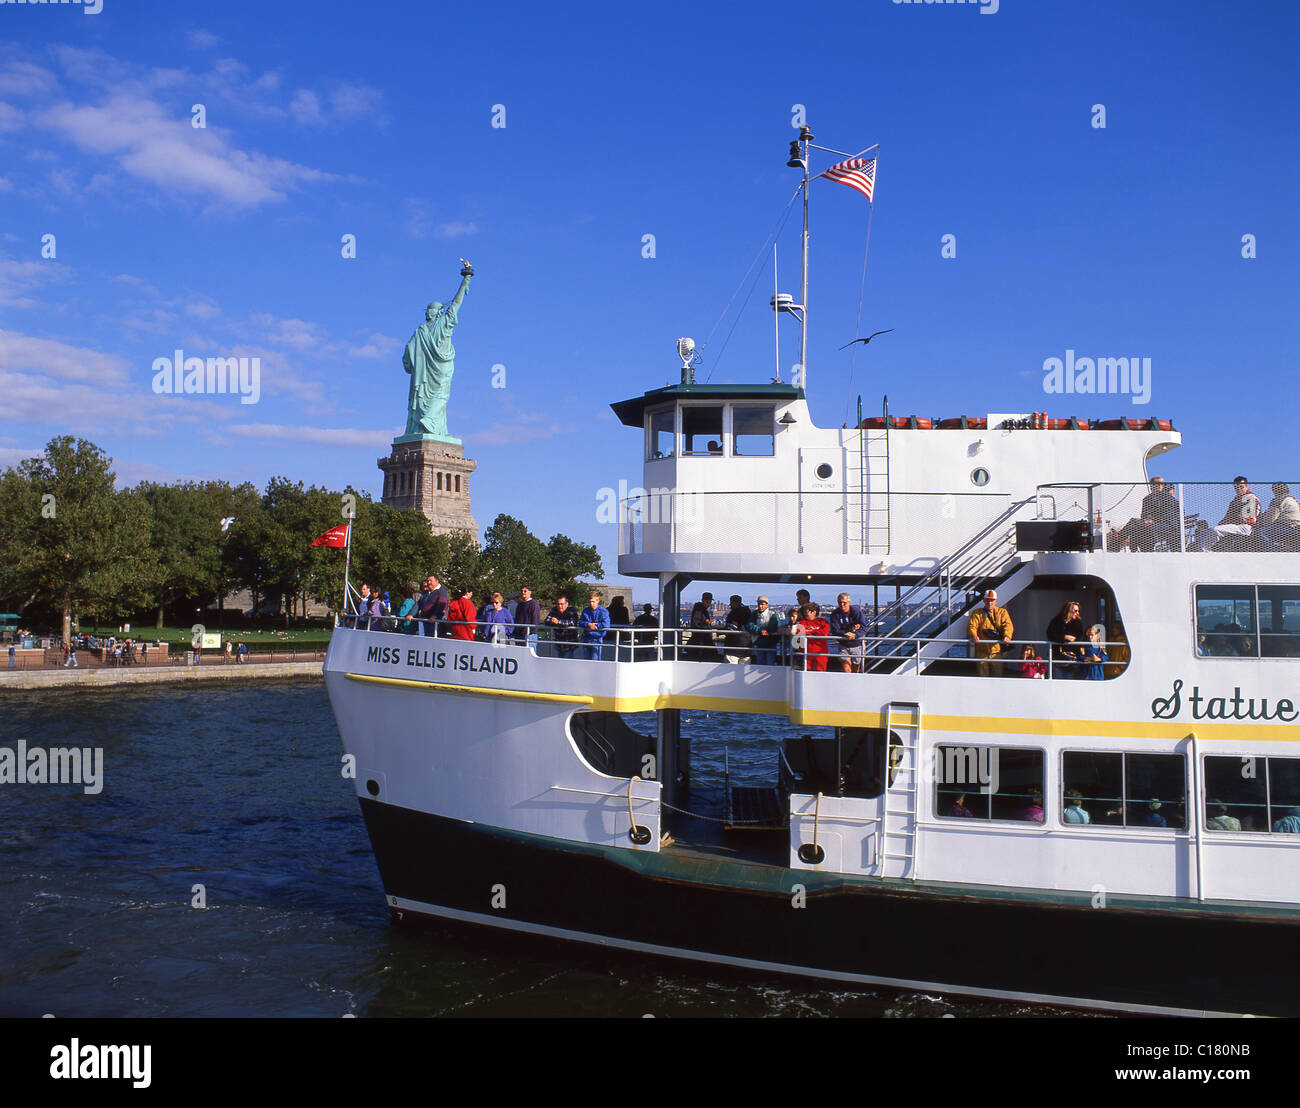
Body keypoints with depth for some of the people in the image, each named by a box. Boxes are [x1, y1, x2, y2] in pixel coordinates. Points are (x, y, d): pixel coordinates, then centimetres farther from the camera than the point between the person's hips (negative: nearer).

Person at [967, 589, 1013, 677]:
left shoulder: (1002, 612, 10)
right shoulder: (977, 614, 9)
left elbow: (1008, 625, -4)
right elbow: (971, 626, -4)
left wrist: (1007, 636, -25)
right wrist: (974, 636, -27)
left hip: (996, 651, 0)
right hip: (981, 651, 0)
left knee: (997, 676, 2)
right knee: (982, 676, 2)